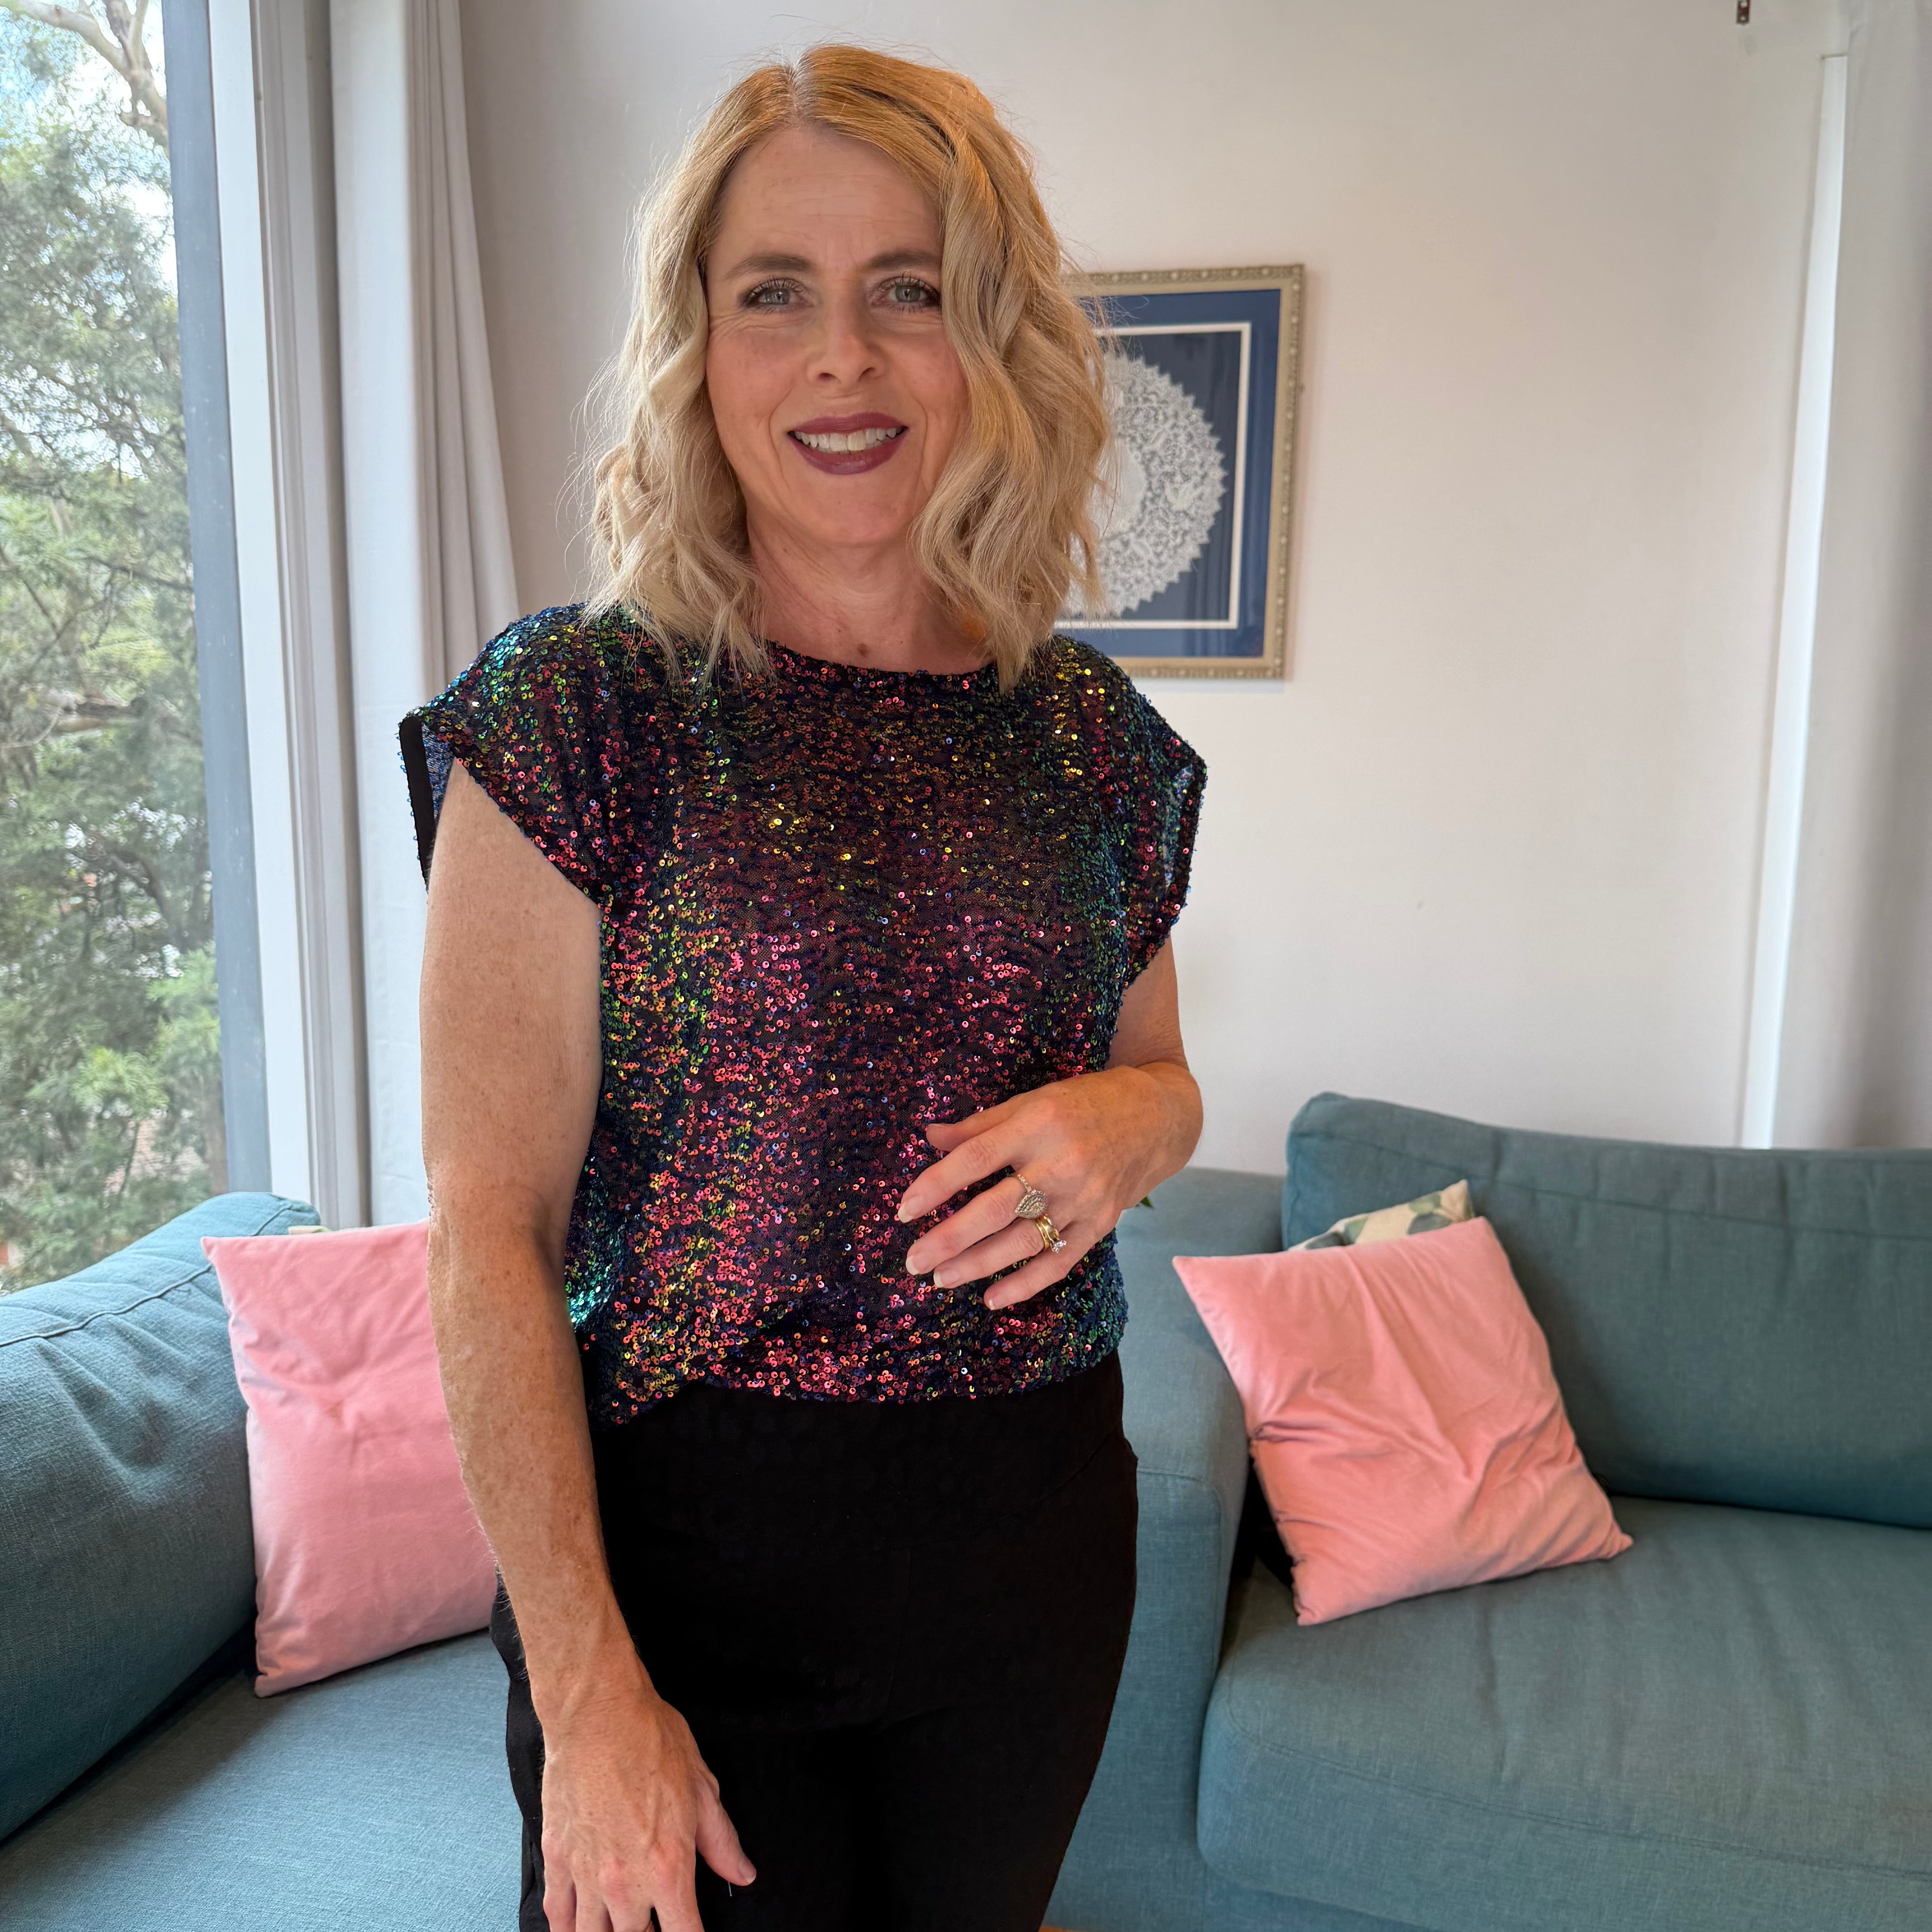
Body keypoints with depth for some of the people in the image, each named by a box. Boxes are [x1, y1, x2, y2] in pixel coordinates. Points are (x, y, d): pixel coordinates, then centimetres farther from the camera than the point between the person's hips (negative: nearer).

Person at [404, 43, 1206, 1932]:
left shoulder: (1095, 734, 0)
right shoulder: (576, 710, -12)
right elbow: (491, 1230, -13)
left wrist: (1133, 1117, -11)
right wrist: (589, 1688, -14)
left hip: (1033, 1532, 4)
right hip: (684, 1540, -4)